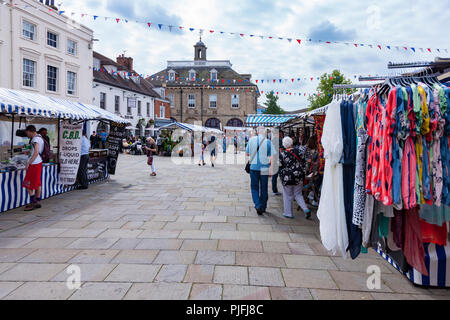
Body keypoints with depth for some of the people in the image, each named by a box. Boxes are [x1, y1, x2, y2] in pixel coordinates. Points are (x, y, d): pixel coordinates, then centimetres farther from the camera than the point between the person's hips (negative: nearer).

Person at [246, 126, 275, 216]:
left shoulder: (251, 140, -1)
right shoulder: (268, 142, -6)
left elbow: (247, 154, 8)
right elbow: (271, 157, -9)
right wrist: (271, 169, -6)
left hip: (253, 167, 1)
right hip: (264, 168, -1)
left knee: (254, 187, 10)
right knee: (264, 188, 11)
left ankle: (258, 205, -9)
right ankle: (263, 207, 21)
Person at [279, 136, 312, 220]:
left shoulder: (282, 155, -9)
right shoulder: (298, 152, -1)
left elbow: (280, 167, -5)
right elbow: (303, 163, 5)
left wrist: (282, 177, 8)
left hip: (287, 177, -3)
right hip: (299, 177, 3)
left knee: (288, 196, 10)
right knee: (298, 195, 15)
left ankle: (288, 213, 17)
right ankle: (306, 210, 1)